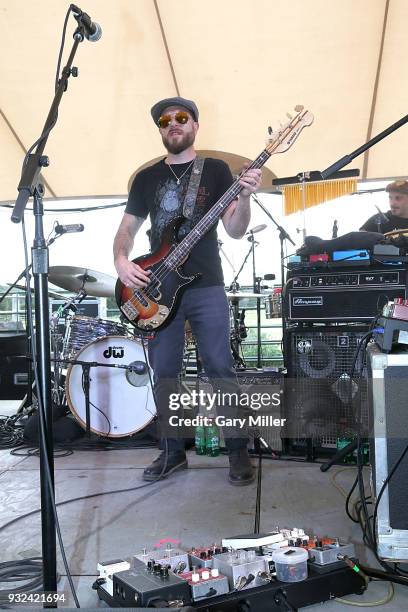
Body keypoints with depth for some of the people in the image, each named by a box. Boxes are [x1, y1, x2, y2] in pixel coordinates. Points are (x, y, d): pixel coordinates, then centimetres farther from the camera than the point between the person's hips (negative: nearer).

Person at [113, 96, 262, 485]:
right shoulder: (146, 177, 13)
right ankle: (173, 450, 20)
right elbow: (127, 228, 14)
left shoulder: (216, 170, 5)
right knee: (164, 373, 6)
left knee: (220, 369, -3)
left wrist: (245, 198, -21)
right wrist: (121, 260, -7)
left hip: (206, 287, -3)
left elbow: (235, 230, -2)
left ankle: (238, 450, 9)